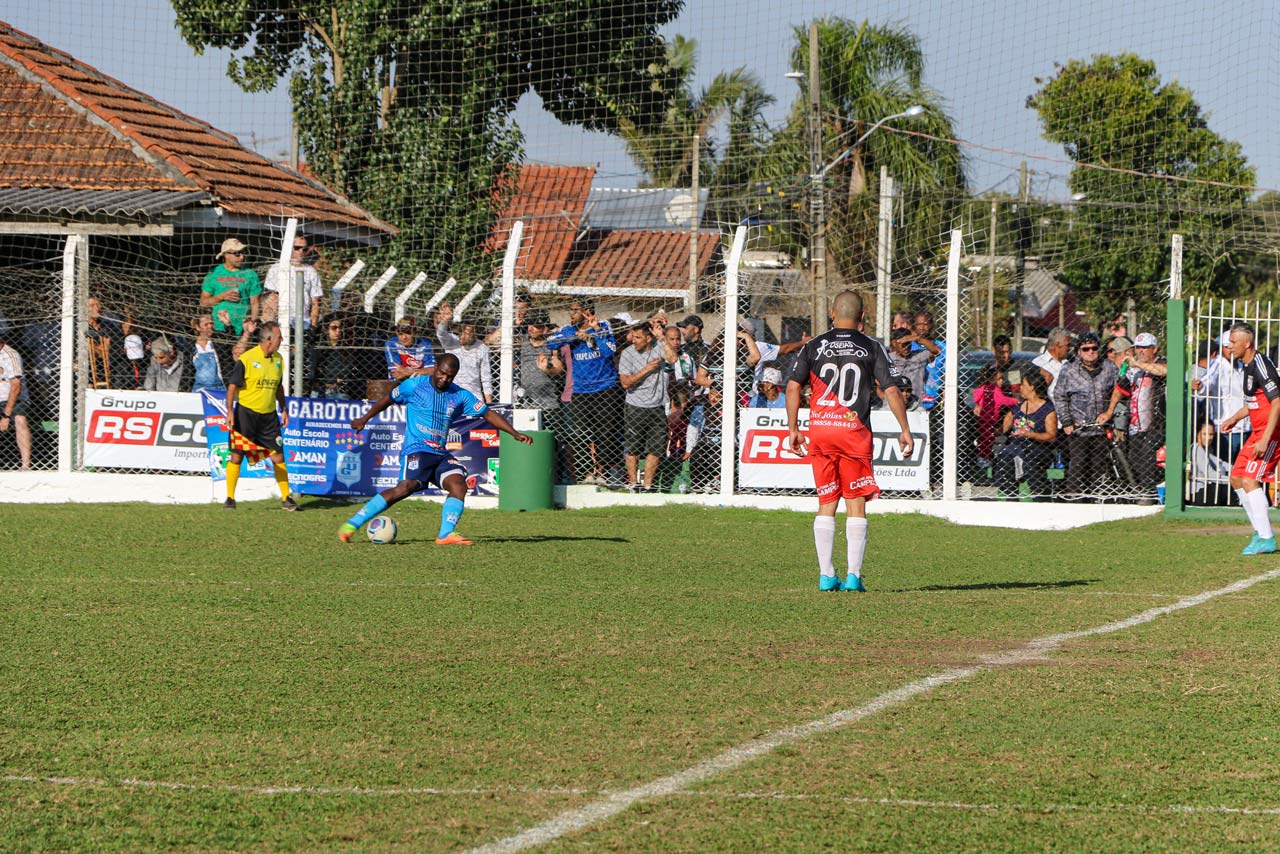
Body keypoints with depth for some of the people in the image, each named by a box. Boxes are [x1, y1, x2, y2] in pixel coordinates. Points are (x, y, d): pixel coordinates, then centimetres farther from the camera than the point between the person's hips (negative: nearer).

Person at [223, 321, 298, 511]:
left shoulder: (278, 359, 7)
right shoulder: (246, 359, -12)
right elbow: (232, 385, -10)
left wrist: (284, 409, 16)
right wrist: (230, 411, -16)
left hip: (268, 416, 5)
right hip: (246, 412, -5)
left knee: (278, 456, 2)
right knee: (237, 455, -3)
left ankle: (286, 498, 10)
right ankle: (230, 498, 6)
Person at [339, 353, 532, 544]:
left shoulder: (460, 396, 9)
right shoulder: (415, 385, 0)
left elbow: (488, 414, 11)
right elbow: (388, 400, 14)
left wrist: (515, 433, 3)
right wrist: (364, 419, 24)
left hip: (441, 454, 5)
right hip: (416, 449, -5)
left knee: (459, 484, -21)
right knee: (406, 487, -26)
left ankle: (446, 534, -25)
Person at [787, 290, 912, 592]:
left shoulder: (814, 346, 7)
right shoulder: (871, 348, 3)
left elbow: (793, 386, -1)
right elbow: (891, 390, -2)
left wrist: (793, 429, 4)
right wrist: (905, 430, 4)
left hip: (819, 431, 2)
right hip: (854, 431, -2)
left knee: (826, 505, 9)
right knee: (856, 505, 3)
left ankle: (826, 575, 4)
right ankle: (853, 575, -5)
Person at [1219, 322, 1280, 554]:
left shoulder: (1261, 365, -19)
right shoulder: (1249, 366, 13)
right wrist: (1235, 418, 15)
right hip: (1258, 431, 11)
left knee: (1249, 479, -16)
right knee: (1237, 478, 12)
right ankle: (1261, 530, 20)